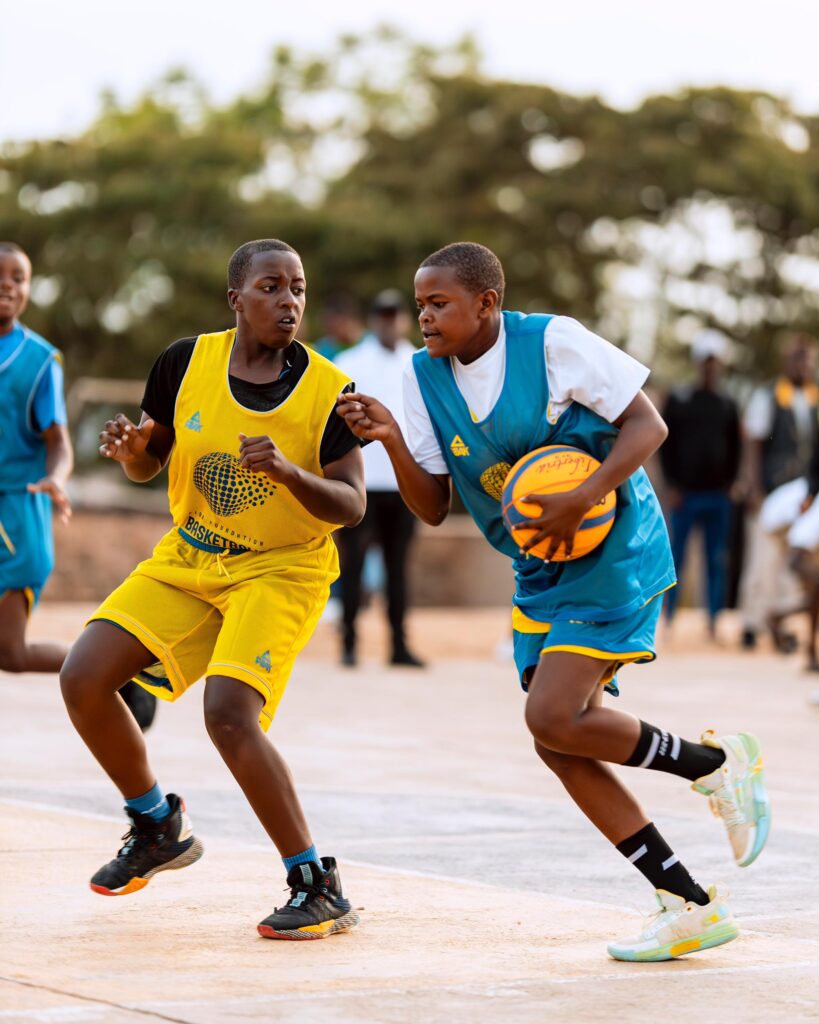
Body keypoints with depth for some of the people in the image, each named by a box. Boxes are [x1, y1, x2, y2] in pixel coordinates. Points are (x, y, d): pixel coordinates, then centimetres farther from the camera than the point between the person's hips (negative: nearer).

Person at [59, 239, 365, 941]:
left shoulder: (327, 391, -15)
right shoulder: (186, 363, -6)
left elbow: (352, 507, -16)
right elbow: (149, 466, 8)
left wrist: (288, 471, -34)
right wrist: (132, 449, -16)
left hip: (281, 569, -5)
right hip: (187, 560, 5)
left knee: (228, 712, -26)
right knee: (84, 678, -9)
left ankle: (321, 889, -15)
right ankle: (160, 829, 16)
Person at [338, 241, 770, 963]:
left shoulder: (552, 342, -15)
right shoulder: (424, 377, 1)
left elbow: (647, 424, -12)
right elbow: (433, 509, 3)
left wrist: (583, 498, -26)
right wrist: (391, 439, -15)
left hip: (617, 551, -7)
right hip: (541, 570, 7)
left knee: (554, 717, -21)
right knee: (559, 745, -1)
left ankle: (718, 764, 3)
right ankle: (692, 907, 6)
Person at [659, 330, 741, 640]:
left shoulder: (728, 405, 10)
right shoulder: (678, 400, 2)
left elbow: (736, 447, 15)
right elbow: (665, 444, 1)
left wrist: (730, 482, 5)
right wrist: (673, 485, -5)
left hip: (718, 495, 3)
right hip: (685, 494, -2)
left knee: (717, 562, 3)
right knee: (676, 557, 0)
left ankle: (714, 621, 6)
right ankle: (668, 618, 8)